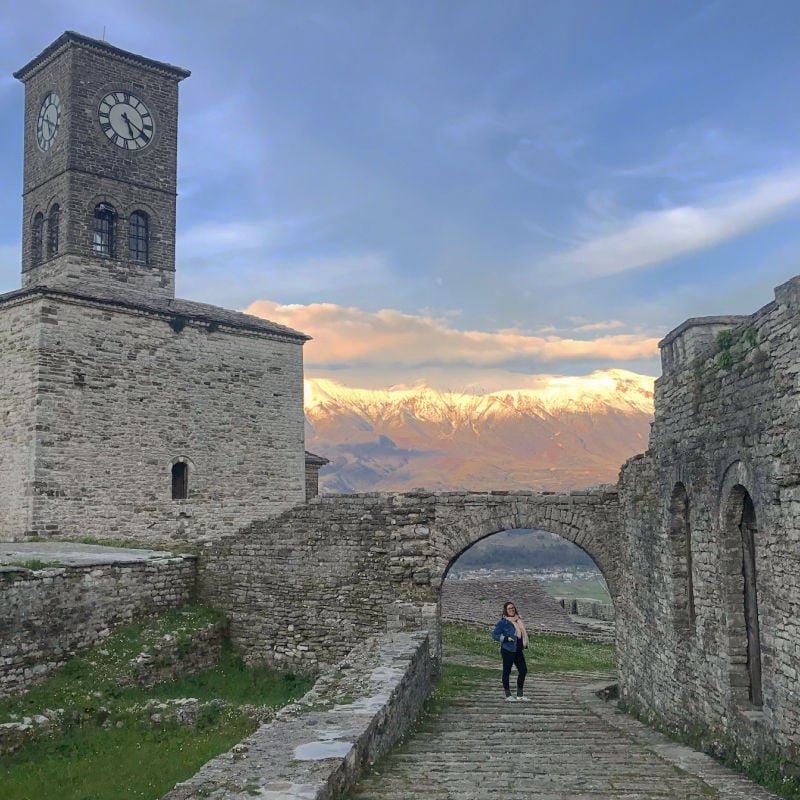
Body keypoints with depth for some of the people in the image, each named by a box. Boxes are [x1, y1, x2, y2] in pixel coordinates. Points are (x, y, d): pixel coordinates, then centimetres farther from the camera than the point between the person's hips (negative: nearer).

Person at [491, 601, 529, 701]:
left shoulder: (518, 621, 13)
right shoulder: (503, 622, -8)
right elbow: (494, 635, -11)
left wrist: (524, 644, 12)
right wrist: (506, 638, -18)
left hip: (518, 650, 7)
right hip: (508, 650, -7)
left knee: (523, 670, 6)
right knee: (507, 671, 1)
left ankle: (520, 694, 17)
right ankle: (508, 695, 11)